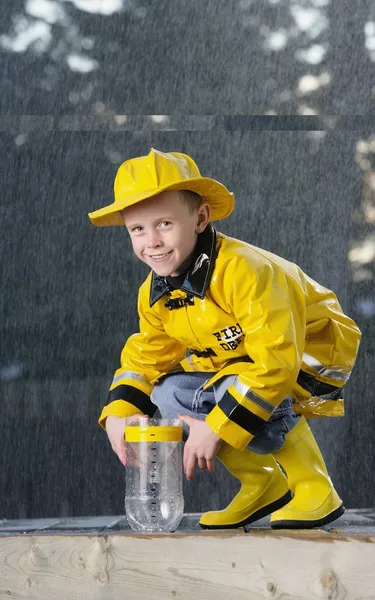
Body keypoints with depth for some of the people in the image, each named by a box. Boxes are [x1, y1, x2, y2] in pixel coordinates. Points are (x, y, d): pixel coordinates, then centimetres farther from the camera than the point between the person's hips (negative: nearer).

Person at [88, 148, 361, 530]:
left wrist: (216, 427, -36)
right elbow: (145, 357, 7)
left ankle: (314, 489, -14)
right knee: (169, 393, -8)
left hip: (314, 350, -9)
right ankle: (262, 484, 5)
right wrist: (118, 413, -13)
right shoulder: (155, 293, -6)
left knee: (228, 397, -32)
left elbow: (276, 362, -38)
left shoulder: (244, 270, -34)